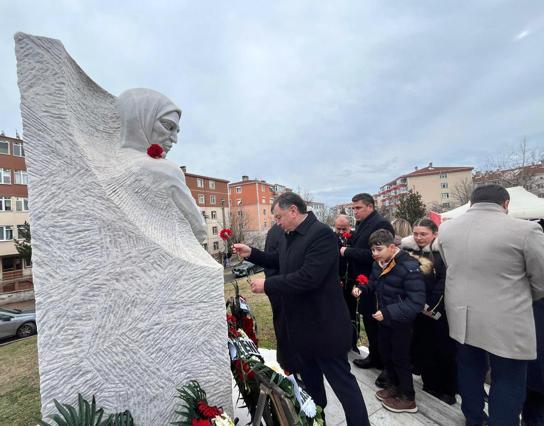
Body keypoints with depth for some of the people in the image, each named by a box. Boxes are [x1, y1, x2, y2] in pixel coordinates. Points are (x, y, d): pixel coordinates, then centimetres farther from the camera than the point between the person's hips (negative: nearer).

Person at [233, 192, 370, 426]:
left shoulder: (322, 233, -25)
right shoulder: (290, 236, 4)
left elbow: (307, 277, -32)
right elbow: (278, 261, 18)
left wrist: (267, 285, -25)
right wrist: (251, 253, 6)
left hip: (323, 325, -9)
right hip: (301, 323, 9)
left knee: (341, 380, 9)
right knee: (310, 378, 29)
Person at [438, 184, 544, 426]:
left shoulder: (446, 228, -3)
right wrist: (518, 298, 13)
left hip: (462, 317, 5)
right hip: (507, 322, -4)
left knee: (469, 369, 22)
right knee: (508, 381, 13)